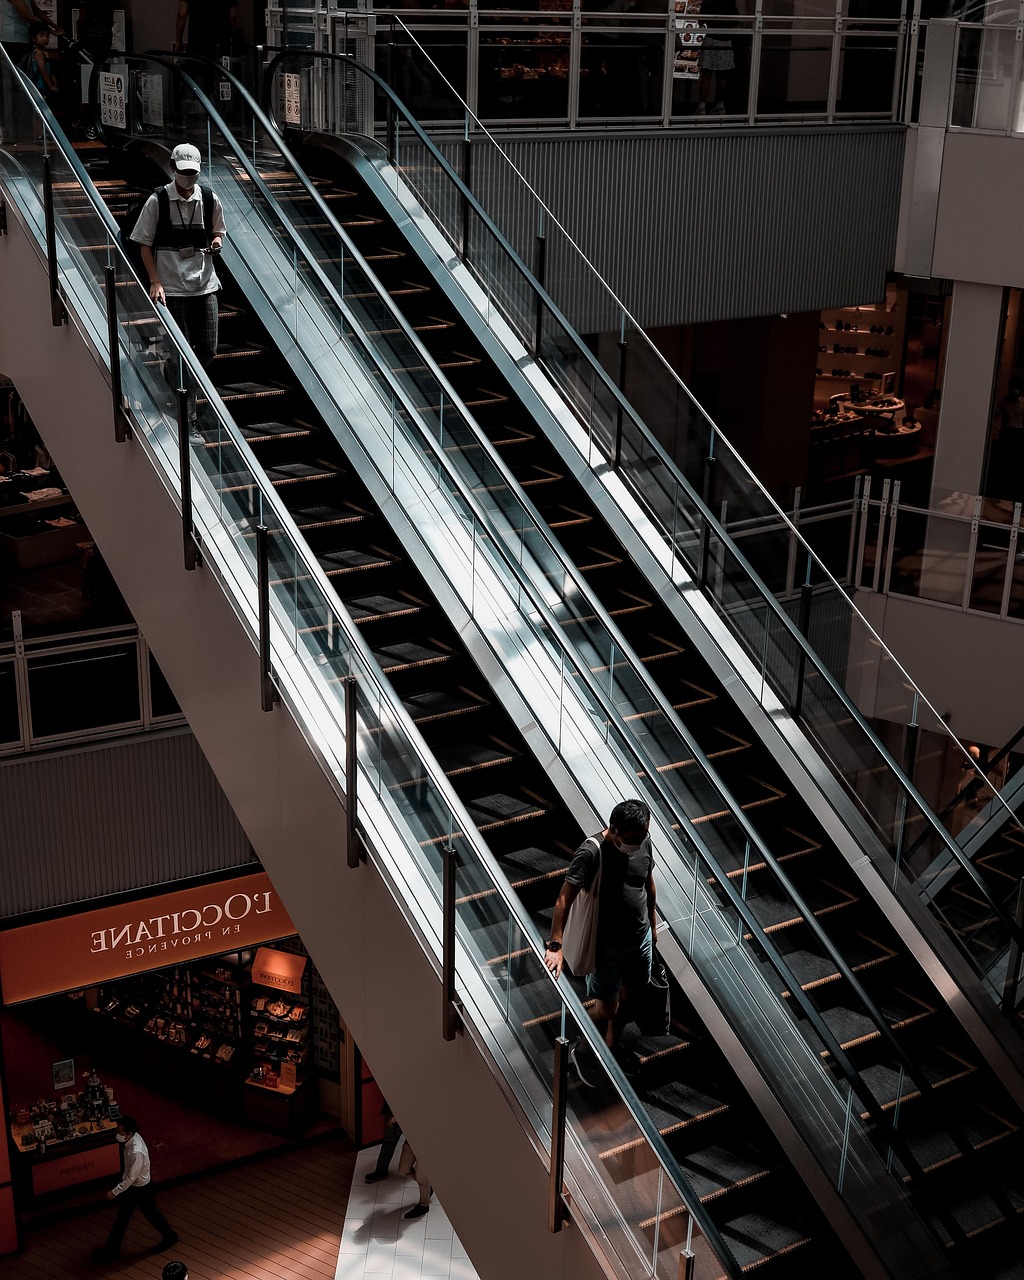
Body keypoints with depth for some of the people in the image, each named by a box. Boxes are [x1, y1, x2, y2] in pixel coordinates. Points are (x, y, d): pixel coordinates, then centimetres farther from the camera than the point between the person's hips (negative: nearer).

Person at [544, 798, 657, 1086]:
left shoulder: (644, 842, -8)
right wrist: (555, 945, -40)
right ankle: (581, 1052, 32)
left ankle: (609, 1051, 42)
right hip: (607, 944, -6)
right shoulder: (591, 852, -28)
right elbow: (564, 899, -32)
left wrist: (652, 924, 19)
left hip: (641, 938, 6)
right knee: (607, 1008, 4)